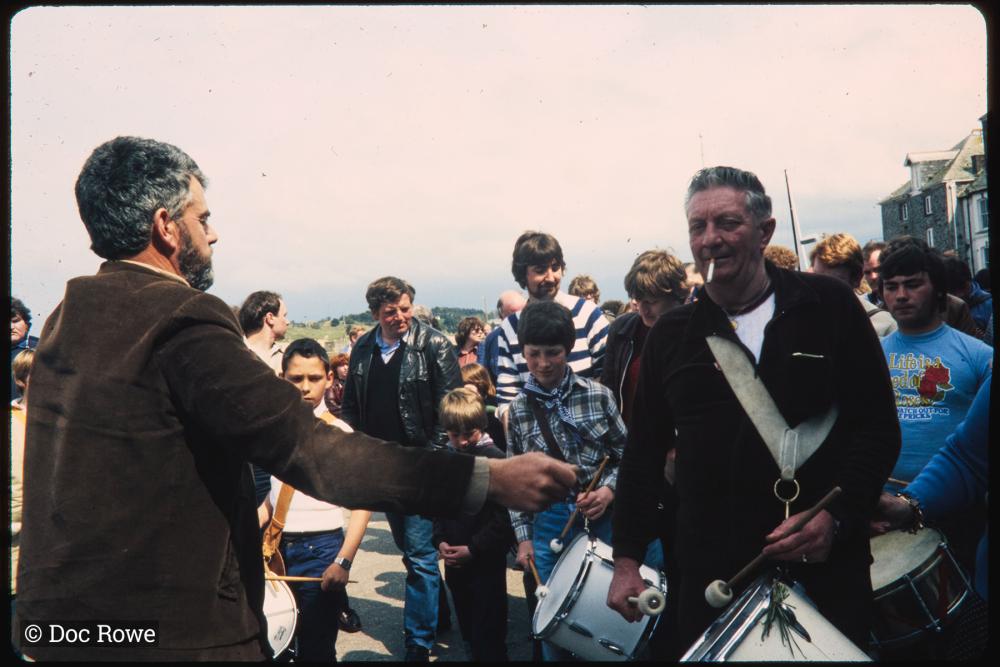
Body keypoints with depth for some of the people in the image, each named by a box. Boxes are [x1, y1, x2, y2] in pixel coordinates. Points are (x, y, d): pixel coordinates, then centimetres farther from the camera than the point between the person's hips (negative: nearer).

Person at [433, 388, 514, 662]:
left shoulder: (494, 459, -13)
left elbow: (504, 515, -16)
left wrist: (474, 549, -16)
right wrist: (440, 541, -1)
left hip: (487, 562, -6)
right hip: (455, 563, 6)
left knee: (488, 633, -1)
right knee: (467, 629, 19)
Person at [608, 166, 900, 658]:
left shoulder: (828, 307, 0)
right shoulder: (671, 337, 5)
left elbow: (877, 427, -1)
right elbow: (644, 453, 8)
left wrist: (836, 516, -15)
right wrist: (626, 559, 6)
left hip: (826, 567, -1)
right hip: (710, 574, 2)